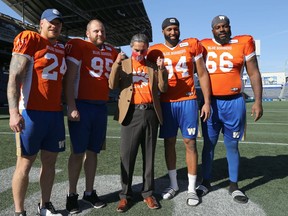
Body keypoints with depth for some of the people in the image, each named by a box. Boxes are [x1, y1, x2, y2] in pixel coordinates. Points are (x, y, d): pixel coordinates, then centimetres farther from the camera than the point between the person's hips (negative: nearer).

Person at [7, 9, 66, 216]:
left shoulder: (62, 49, 16)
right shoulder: (28, 39, -3)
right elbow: (14, 78, -11)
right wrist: (14, 112, -20)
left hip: (55, 113, 6)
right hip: (31, 112, -6)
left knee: (50, 162, 11)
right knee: (25, 163, 3)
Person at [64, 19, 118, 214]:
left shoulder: (111, 51, 15)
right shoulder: (78, 46, -2)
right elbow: (69, 78, -8)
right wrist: (71, 106, -15)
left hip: (101, 107, 5)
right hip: (82, 105, -5)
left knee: (93, 151, 11)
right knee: (78, 151, 1)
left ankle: (90, 192, 23)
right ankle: (72, 195, 16)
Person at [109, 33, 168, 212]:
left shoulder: (153, 66, 14)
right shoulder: (123, 64, 11)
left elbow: (163, 88, 4)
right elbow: (112, 85, -2)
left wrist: (162, 69, -8)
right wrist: (116, 64, -12)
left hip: (151, 113, 2)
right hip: (132, 113, -2)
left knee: (149, 155, 8)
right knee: (127, 155, 0)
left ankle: (148, 192, 19)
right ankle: (125, 194, 12)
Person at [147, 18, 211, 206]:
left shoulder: (192, 45, 3)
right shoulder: (155, 51, 5)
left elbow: (203, 74, 5)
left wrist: (207, 101, -1)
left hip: (188, 101, -1)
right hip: (166, 103, 2)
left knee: (190, 142, 1)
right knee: (169, 143, 8)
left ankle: (192, 189, 14)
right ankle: (174, 185, 24)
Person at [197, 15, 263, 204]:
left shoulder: (244, 43, 1)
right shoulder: (204, 46, 5)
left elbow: (254, 74, 3)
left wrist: (258, 101, -2)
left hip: (234, 103, -1)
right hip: (210, 102, 1)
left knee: (232, 145, 9)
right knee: (208, 144, 8)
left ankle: (234, 185, 25)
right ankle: (206, 182, 24)